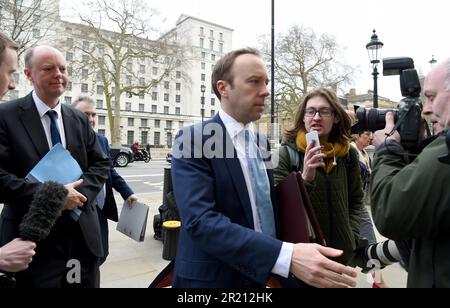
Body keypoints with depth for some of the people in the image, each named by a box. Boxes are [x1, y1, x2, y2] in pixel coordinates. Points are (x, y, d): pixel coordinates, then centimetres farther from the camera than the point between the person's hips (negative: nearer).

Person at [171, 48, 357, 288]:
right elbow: (200, 220, -28)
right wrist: (287, 256, -36)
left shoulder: (259, 143, 5)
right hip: (213, 278, -6)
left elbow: (267, 207, 11)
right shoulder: (193, 140, -17)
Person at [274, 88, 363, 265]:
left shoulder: (347, 154, 0)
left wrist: (352, 236, 2)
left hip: (341, 249, 4)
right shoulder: (287, 153, -13)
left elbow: (355, 200, 12)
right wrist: (305, 178, -30)